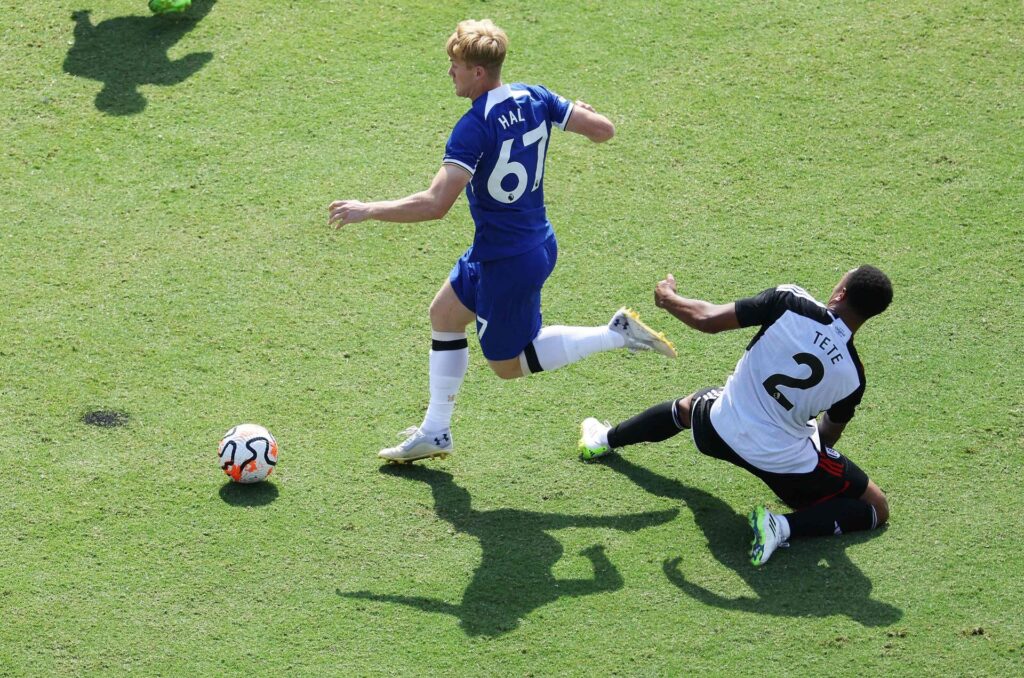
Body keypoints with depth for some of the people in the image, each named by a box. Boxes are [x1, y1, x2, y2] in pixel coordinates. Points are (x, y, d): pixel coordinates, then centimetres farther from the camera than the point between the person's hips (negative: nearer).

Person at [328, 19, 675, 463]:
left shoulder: (475, 128, -27)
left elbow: (435, 204, -32)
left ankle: (616, 335, 4)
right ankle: (434, 433, 29)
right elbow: (603, 130, 0)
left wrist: (367, 211, -22)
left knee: (507, 364, 12)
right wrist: (579, 112, 23)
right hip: (538, 243, 9)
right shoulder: (535, 99, -5)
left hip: (507, 263, -9)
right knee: (444, 314, 22)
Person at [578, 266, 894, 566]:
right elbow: (829, 434, 5)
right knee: (876, 509, 11)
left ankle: (604, 440, 56)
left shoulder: (790, 303, -20)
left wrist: (667, 297, 5)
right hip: (787, 462, -2)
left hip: (720, 431, 2)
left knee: (687, 406, 38)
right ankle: (785, 526, -10)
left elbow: (709, 320, -16)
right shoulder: (852, 376, -13)